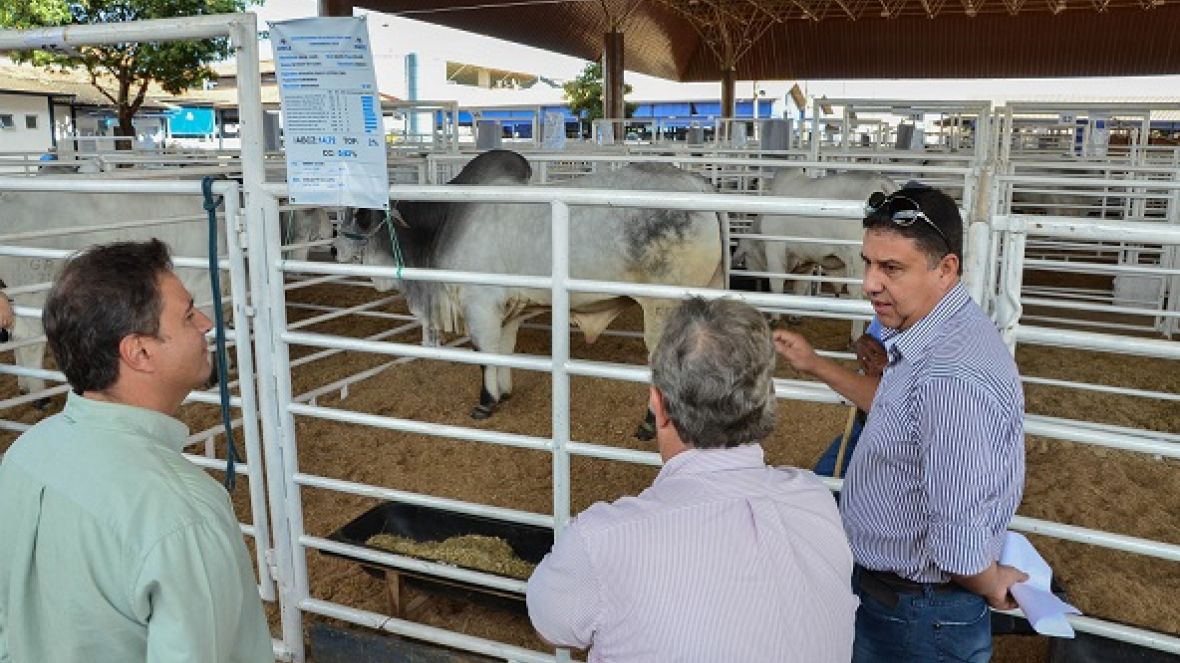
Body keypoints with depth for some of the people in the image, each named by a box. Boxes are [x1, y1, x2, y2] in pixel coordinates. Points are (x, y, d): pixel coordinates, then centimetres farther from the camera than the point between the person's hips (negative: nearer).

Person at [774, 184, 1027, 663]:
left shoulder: (952, 380, -35)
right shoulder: (937, 334, -2)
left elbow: (961, 547, -32)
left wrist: (991, 586, -11)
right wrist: (816, 366, 16)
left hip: (913, 621, -9)